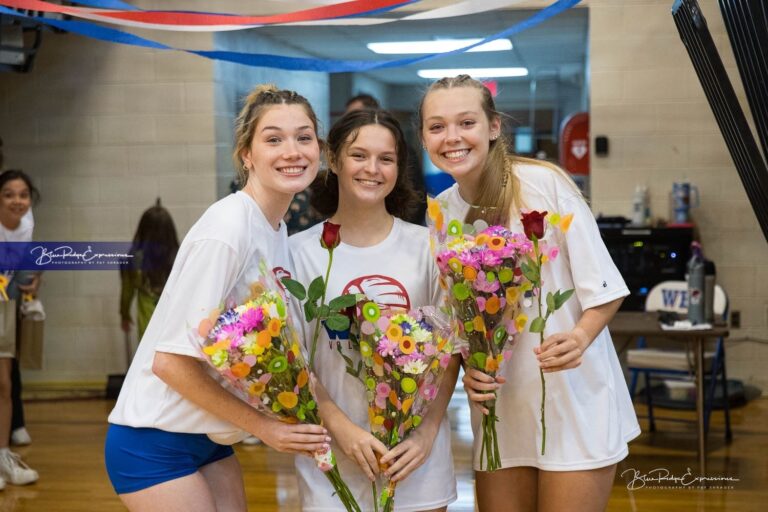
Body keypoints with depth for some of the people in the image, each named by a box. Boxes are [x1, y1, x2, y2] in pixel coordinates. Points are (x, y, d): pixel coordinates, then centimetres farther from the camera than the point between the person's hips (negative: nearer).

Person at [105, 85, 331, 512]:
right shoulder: (227, 229, -21)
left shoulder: (279, 231, 3)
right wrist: (263, 426, -17)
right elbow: (171, 360, -21)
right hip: (157, 443, -8)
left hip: (211, 440, 8)